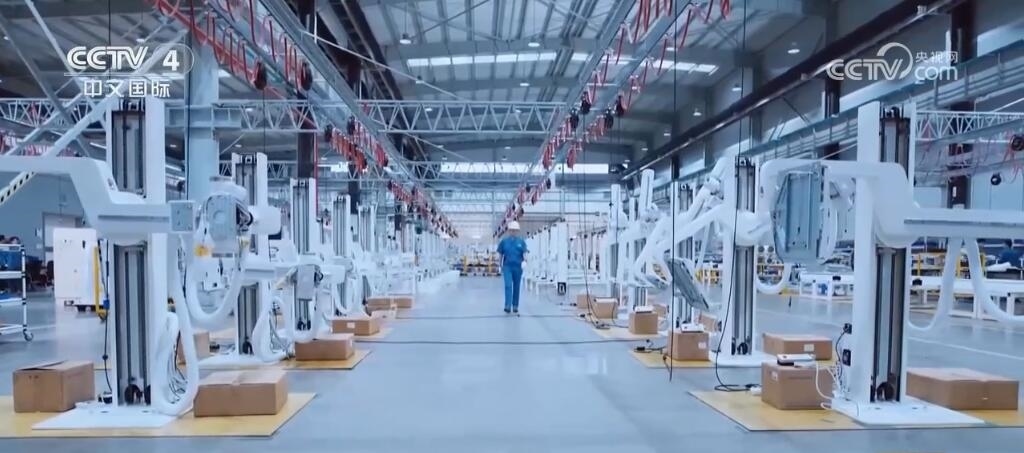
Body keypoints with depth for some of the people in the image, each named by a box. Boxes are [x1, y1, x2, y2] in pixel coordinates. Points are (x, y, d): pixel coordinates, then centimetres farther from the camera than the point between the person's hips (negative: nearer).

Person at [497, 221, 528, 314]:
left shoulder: (521, 242, 2)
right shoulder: (504, 241, 3)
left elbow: (525, 252, -7)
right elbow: (500, 254, 9)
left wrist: (525, 259, -28)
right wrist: (500, 266, 9)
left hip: (518, 267, 1)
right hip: (507, 266, -1)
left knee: (516, 287, 9)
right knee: (508, 286, -12)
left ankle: (515, 306, 18)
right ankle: (508, 306, -17)